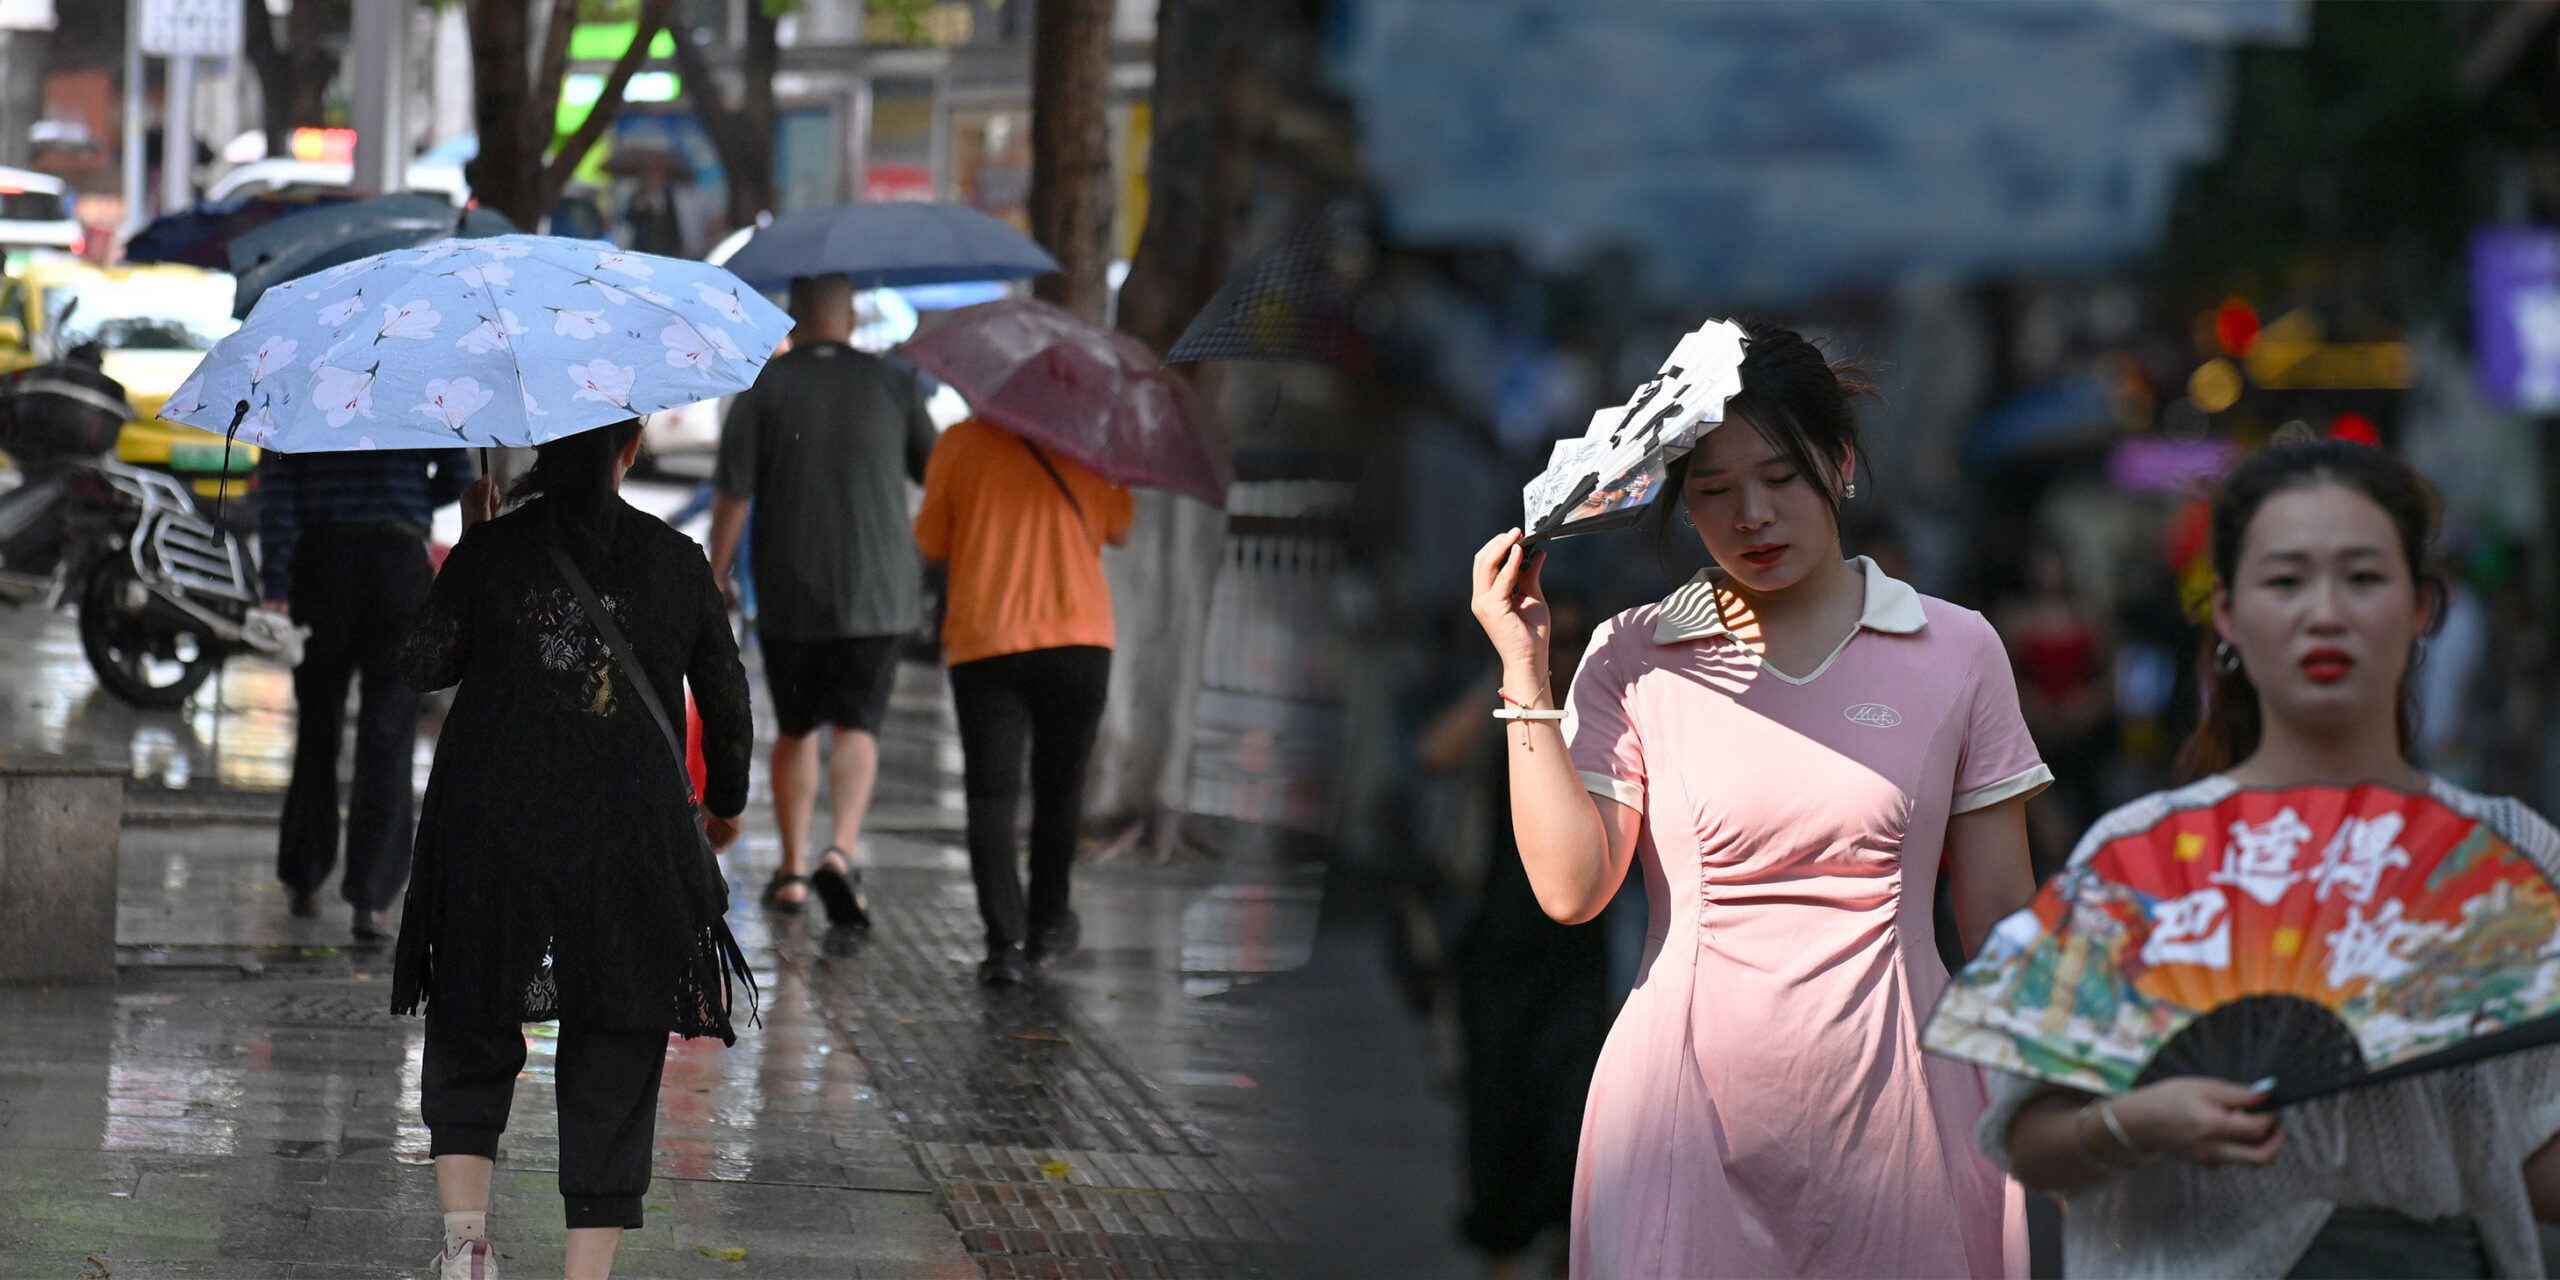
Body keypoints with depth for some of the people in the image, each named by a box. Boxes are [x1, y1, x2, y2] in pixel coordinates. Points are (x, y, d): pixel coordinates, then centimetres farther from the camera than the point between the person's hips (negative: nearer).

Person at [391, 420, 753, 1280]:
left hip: (493, 832, 0)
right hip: (631, 845, 0)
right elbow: (726, 697, 9)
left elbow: (424, 666, 4)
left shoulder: (491, 550, -4)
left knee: (471, 1035, 16)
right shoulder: (677, 563, 0)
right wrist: (726, 802, 26)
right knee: (613, 1062, 6)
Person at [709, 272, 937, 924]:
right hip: (875, 589, 0)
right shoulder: (891, 385, 2)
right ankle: (841, 849, -26)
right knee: (857, 728, -3)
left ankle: (792, 870, 19)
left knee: (795, 730, 16)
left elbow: (732, 495, -7)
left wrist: (715, 579, -2)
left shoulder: (763, 388, -2)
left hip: (789, 595, 0)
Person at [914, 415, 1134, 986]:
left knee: (991, 794, -2)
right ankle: (1047, 924, 28)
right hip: (1076, 639, 1)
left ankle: (1005, 938, -15)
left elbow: (930, 543, 7)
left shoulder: (959, 444, -2)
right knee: (1059, 788, 18)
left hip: (983, 643, -1)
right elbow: (1119, 527, 15)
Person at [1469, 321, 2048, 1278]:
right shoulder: (1633, 659, 4)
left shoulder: (1953, 651, 5)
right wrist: (1523, 673, -7)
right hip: (1690, 1117, 0)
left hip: (1889, 1111, 0)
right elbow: (1570, 887, -7)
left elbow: (1998, 915, 7)